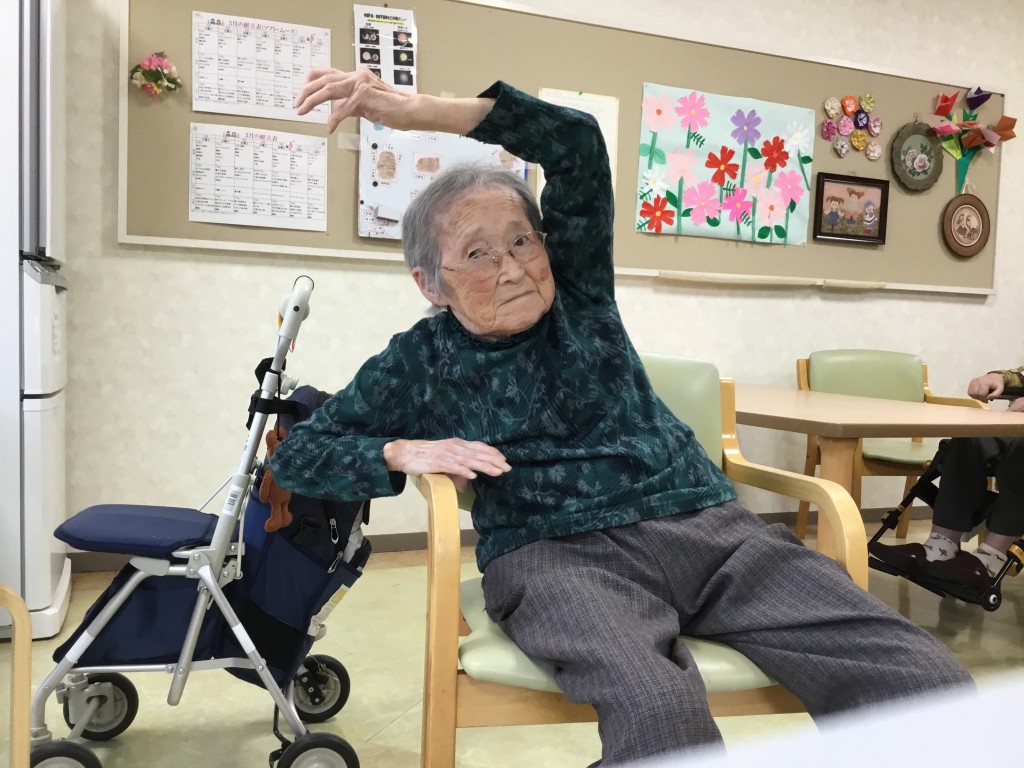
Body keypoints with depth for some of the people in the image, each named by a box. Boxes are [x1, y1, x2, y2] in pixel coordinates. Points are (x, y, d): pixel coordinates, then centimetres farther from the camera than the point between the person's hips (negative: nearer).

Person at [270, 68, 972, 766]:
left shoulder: (576, 293, 14)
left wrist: (421, 110, -3)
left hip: (708, 523, 3)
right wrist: (404, 452, -5)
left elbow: (578, 143, 3)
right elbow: (297, 456, 14)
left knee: (928, 682, -17)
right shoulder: (420, 361, 12)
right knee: (660, 711, -37)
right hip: (553, 551, -2)